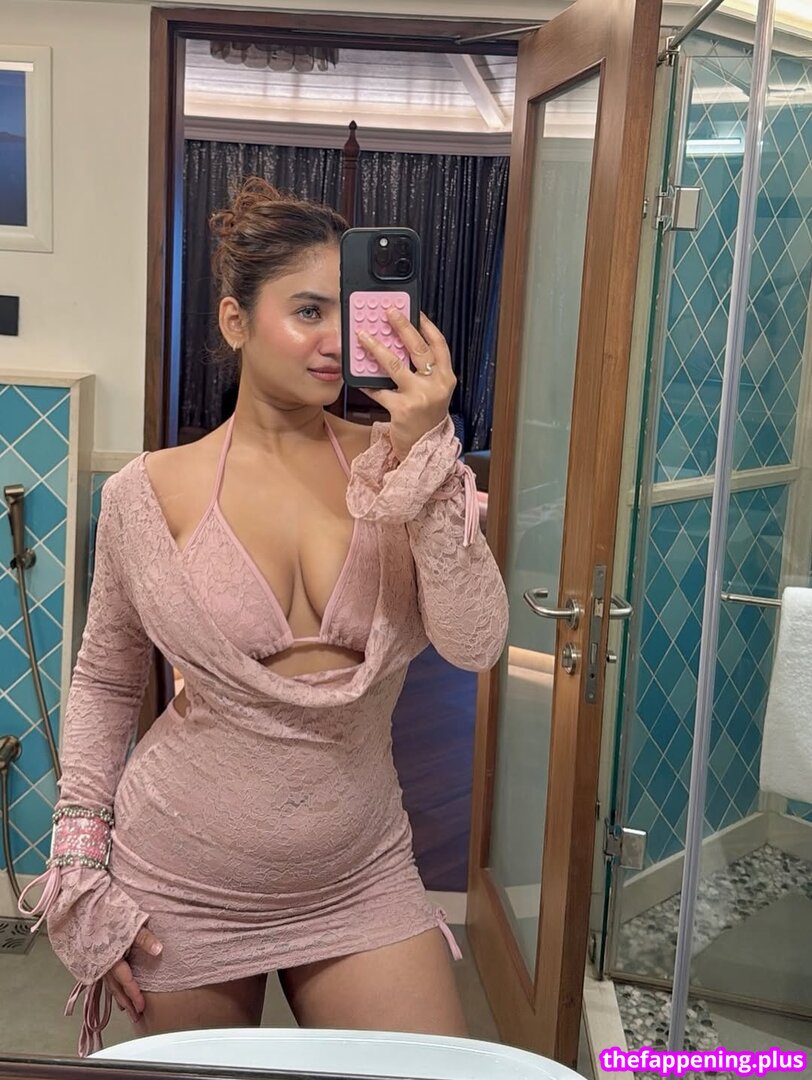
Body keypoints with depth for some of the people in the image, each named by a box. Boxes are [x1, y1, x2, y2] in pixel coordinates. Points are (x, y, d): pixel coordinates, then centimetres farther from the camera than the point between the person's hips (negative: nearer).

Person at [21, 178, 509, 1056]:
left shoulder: (395, 467, -6)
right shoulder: (149, 495, -8)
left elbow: (475, 644, -17)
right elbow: (104, 681, 4)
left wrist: (428, 450, -24)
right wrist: (82, 873, 1)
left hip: (360, 881, 1)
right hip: (182, 891, 0)